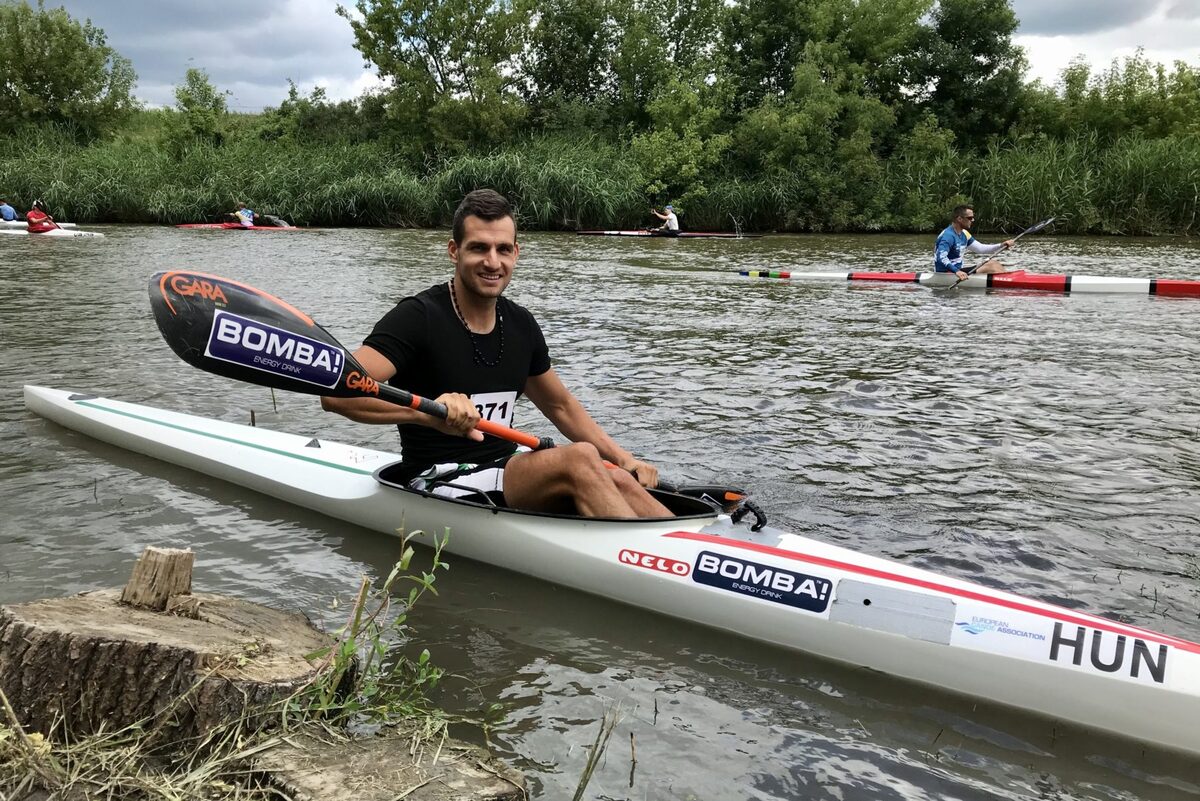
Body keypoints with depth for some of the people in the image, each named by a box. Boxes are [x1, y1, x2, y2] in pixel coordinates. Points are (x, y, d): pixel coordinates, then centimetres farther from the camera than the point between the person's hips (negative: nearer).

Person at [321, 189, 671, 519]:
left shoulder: (520, 324, 9)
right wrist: (427, 411, -40)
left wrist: (624, 458, 12)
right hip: (440, 484, -7)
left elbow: (561, 406, 22)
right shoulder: (419, 317, -12)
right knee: (579, 458, -28)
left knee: (620, 481, -18)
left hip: (507, 467, 7)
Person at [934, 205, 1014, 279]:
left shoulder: (964, 234, 13)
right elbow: (941, 257, -33)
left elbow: (980, 248, 18)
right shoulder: (948, 235, -19)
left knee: (993, 263, 2)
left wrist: (1001, 246, 4)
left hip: (957, 271, 10)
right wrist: (957, 271, -44)